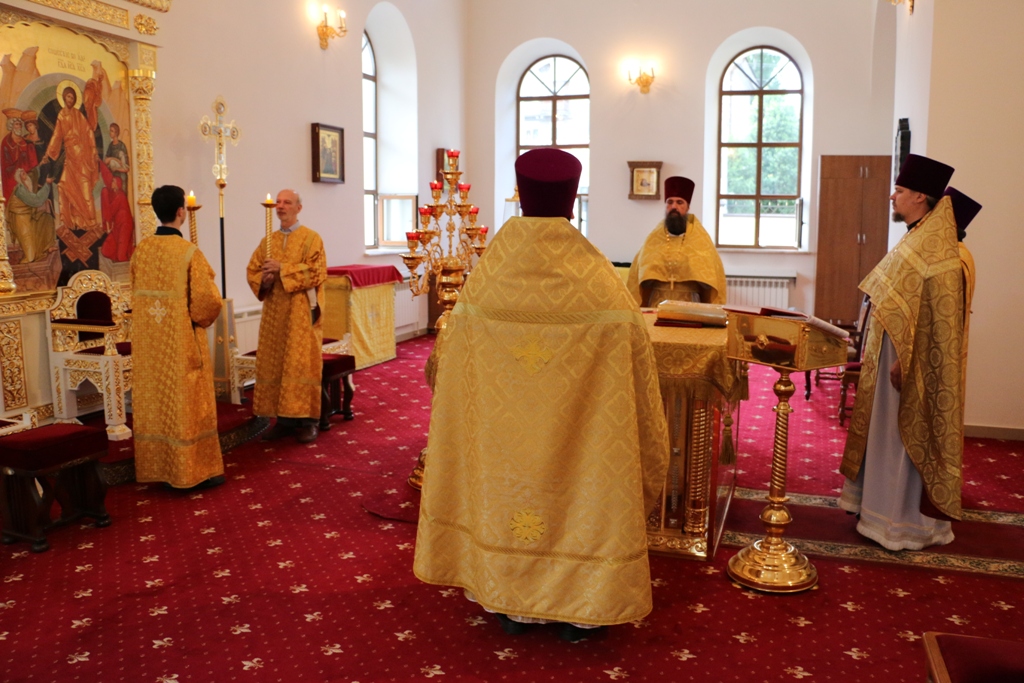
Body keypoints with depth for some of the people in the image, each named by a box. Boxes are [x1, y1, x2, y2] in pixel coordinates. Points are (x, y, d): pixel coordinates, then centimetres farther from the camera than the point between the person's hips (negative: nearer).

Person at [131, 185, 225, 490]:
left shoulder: (141, 250, 1)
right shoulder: (189, 252, -15)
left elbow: (137, 293, 11)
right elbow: (208, 300, -16)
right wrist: (200, 320, 4)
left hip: (149, 342, 6)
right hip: (182, 340, -5)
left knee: (153, 400, 13)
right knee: (187, 403, 2)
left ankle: (156, 467, 23)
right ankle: (194, 471, 9)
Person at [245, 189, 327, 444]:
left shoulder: (311, 238, 0)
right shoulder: (267, 241, 15)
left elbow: (316, 271, -13)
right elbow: (252, 271, 12)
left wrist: (282, 268, -16)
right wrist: (264, 280, -10)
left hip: (301, 313, -5)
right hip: (274, 313, 5)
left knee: (301, 364, -5)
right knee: (274, 365, 3)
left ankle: (306, 420, 1)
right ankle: (282, 418, 11)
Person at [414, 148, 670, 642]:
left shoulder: (488, 273, -10)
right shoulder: (596, 278, -16)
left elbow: (451, 357, 0)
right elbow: (634, 359, -8)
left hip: (502, 432, 2)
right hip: (576, 433, -2)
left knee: (508, 485, 19)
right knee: (575, 488, 16)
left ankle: (510, 603, 32)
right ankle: (576, 609, 29)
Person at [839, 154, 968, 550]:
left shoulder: (935, 250, -19)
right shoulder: (917, 240, 11)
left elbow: (939, 316, -22)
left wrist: (903, 359, -23)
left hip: (913, 363, -10)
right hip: (894, 355, 10)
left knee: (908, 435, -1)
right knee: (890, 432, 16)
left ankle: (908, 522, 10)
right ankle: (884, 500, 29)